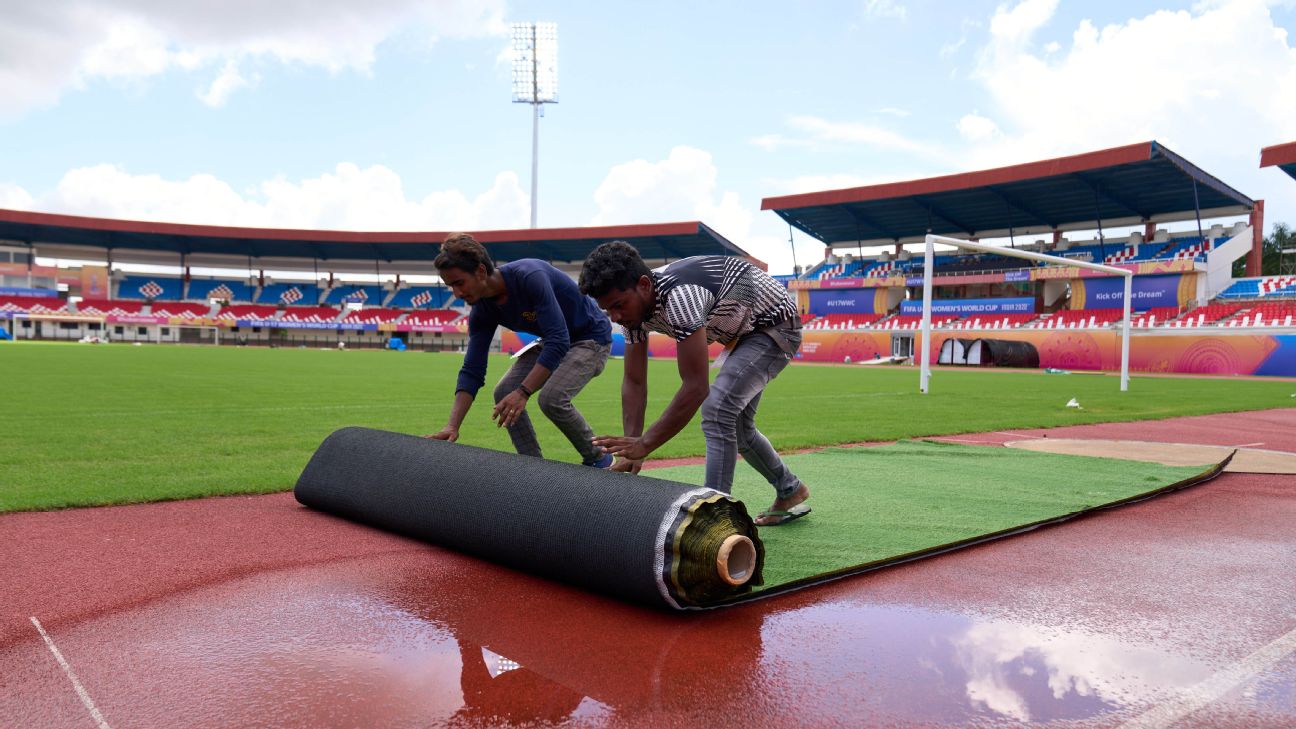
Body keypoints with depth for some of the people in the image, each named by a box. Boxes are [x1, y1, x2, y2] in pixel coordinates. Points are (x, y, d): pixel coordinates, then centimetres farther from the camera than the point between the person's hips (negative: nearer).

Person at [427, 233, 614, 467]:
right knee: (505, 392, -6)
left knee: (552, 397, -26)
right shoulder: (483, 311, -10)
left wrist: (523, 392, -41)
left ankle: (598, 458, -2)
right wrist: (452, 426, -21)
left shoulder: (529, 276, -33)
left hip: (592, 337, -8)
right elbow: (472, 371, -9)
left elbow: (558, 340, -37)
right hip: (553, 341, 8)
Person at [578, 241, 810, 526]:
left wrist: (645, 444, -36)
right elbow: (634, 382, -9)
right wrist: (632, 450, -16)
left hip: (776, 324, -9)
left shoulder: (679, 296, -40)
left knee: (717, 411, -25)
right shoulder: (633, 302, -13)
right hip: (742, 332, 9)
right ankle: (791, 492, 37)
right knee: (735, 426, 16)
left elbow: (695, 388, -39)